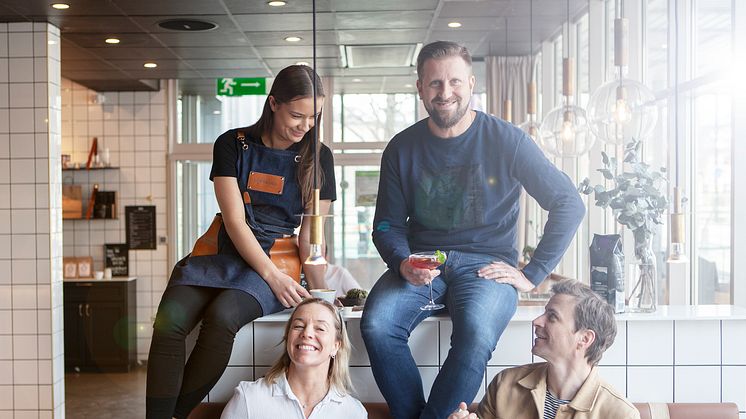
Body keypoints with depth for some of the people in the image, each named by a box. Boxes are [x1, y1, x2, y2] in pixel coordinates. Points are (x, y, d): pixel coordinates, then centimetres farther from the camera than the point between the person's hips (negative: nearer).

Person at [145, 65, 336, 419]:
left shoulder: (318, 158, 4)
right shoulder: (233, 145, 2)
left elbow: (310, 236, 2)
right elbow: (235, 221, -5)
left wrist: (320, 292, -11)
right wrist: (272, 276, -16)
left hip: (277, 258, -1)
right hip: (226, 252, 1)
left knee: (221, 317, -32)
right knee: (169, 322, -27)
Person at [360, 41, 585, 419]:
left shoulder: (506, 140, -3)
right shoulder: (402, 149, 6)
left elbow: (569, 204, -2)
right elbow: (387, 224, 9)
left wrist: (532, 274, -7)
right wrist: (403, 263, -13)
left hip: (487, 264, -2)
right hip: (421, 263, 3)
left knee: (476, 332, -34)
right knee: (376, 325, -27)